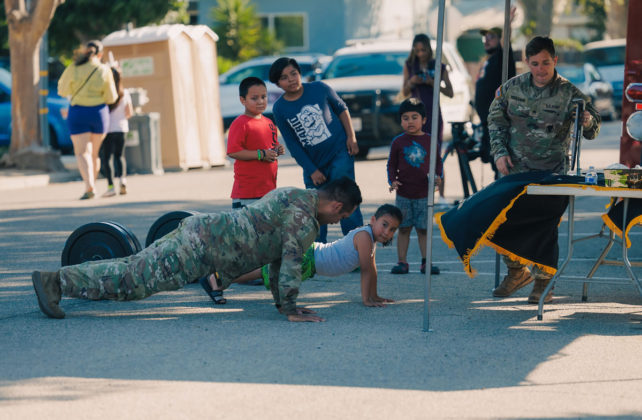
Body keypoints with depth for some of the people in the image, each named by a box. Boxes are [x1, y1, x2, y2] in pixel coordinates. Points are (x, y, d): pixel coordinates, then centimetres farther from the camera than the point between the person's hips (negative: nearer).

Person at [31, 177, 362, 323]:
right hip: (202, 246, -9)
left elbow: (278, 255, 29)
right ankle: (54, 280, -14)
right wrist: (291, 310, -14)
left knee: (138, 268, 15)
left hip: (199, 228, 9)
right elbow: (290, 261, -19)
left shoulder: (290, 196, 21)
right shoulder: (305, 219, -11)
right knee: (135, 277, -11)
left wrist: (282, 301, 28)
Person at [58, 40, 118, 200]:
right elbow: (111, 98, -2)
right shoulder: (104, 70, -5)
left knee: (82, 152, -5)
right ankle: (92, 183, 23)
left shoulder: (73, 69, -7)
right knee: (95, 151, 17)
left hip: (78, 113, -2)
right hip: (99, 112, 2)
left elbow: (62, 91, 0)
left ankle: (89, 186, -24)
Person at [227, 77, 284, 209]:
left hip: (269, 187, 8)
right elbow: (232, 152, -20)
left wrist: (277, 149, 6)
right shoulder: (240, 124, -12)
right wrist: (261, 155, -20)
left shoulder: (268, 122, 15)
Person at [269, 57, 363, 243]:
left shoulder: (319, 89, -5)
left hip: (340, 153, -2)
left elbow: (342, 109, 9)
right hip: (314, 164, 2)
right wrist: (312, 171, -6)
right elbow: (292, 144, -3)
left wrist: (351, 137, -2)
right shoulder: (279, 109, -5)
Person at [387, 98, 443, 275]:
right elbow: (391, 164, 7)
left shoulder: (429, 141, 3)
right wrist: (392, 181, -8)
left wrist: (438, 176, -6)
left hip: (424, 194, 0)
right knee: (404, 229, 5)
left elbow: (437, 161, 11)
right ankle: (402, 262, 9)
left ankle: (426, 262, 7)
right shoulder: (398, 142, 3)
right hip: (403, 194, 0)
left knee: (423, 229, 2)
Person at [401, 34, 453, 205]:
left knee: (435, 155, -5)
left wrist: (433, 83, -13)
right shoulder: (409, 66, 9)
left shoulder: (439, 67, 4)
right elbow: (405, 92, 10)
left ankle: (441, 194, -4)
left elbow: (450, 93, 2)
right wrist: (411, 82, -10)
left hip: (433, 114, -2)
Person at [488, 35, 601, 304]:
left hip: (551, 172, -3)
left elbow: (592, 131, -8)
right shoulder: (512, 88, 1)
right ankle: (517, 272, 26)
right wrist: (500, 152, -1)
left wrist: (589, 122, -33)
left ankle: (543, 282, 6)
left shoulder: (568, 93, -7)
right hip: (514, 167, 3)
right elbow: (496, 119, 11)